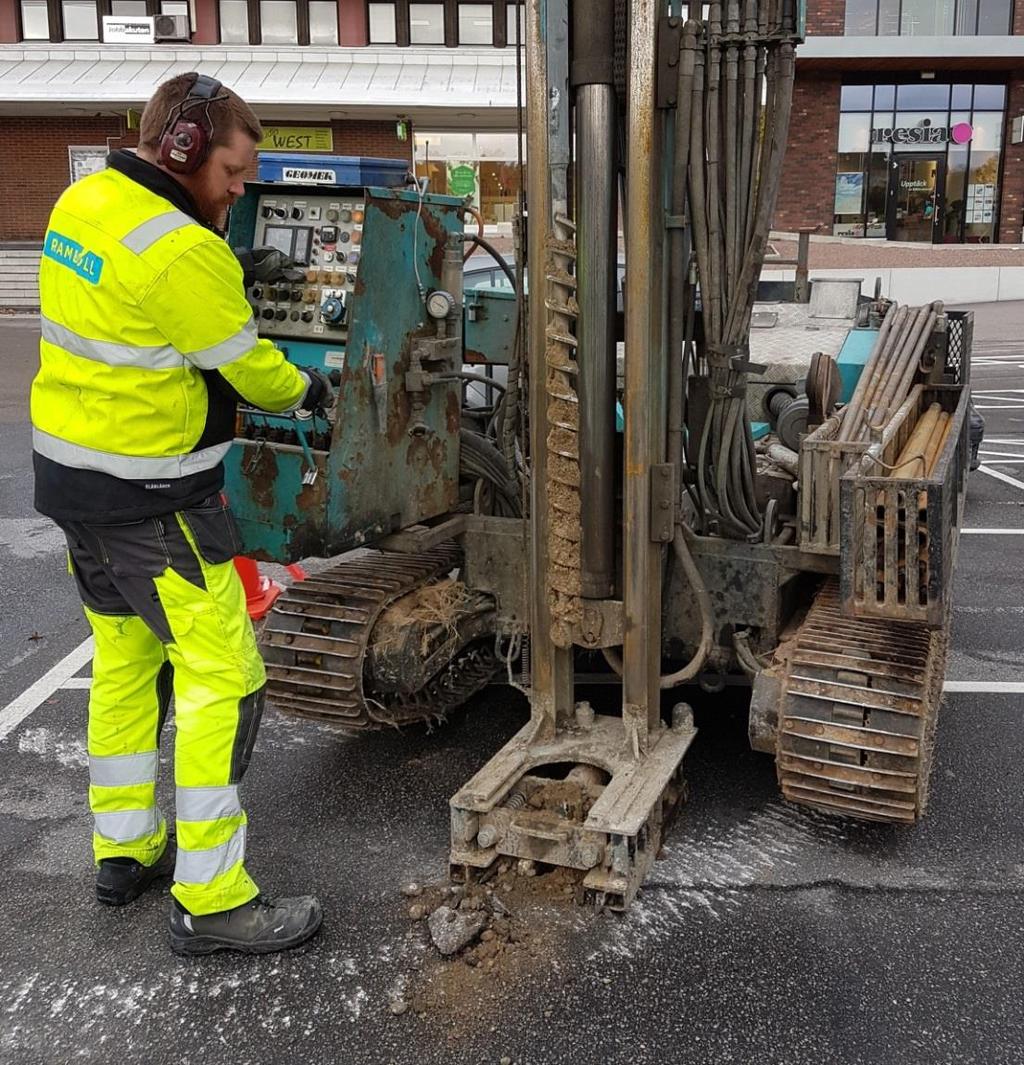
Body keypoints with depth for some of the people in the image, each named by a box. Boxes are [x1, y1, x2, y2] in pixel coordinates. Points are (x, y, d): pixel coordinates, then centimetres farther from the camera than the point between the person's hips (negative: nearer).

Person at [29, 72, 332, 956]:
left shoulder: (85, 200, 6)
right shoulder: (181, 254, -22)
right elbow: (250, 371, -11)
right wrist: (305, 389, 9)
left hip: (69, 473, 10)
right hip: (150, 502, -10)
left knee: (127, 662, 19)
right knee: (222, 680, -3)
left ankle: (124, 850, 33)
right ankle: (212, 902, 4)